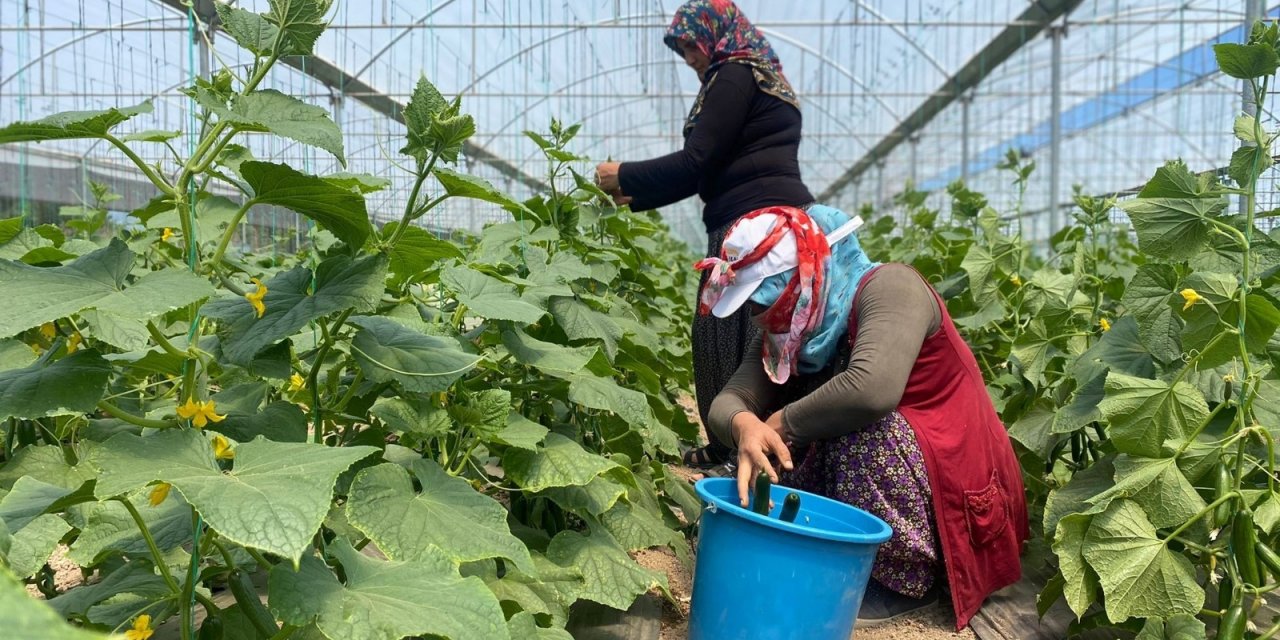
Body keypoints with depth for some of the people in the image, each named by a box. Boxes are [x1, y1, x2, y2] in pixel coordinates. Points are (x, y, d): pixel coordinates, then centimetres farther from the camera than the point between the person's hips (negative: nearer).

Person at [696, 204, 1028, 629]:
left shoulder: (887, 287, -24)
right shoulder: (786, 331, -2)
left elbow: (872, 389, -41)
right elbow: (729, 401, -10)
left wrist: (781, 422, -27)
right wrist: (744, 425, -34)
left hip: (955, 481, -7)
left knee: (859, 433, -31)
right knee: (768, 451, -6)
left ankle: (909, 578, -12)